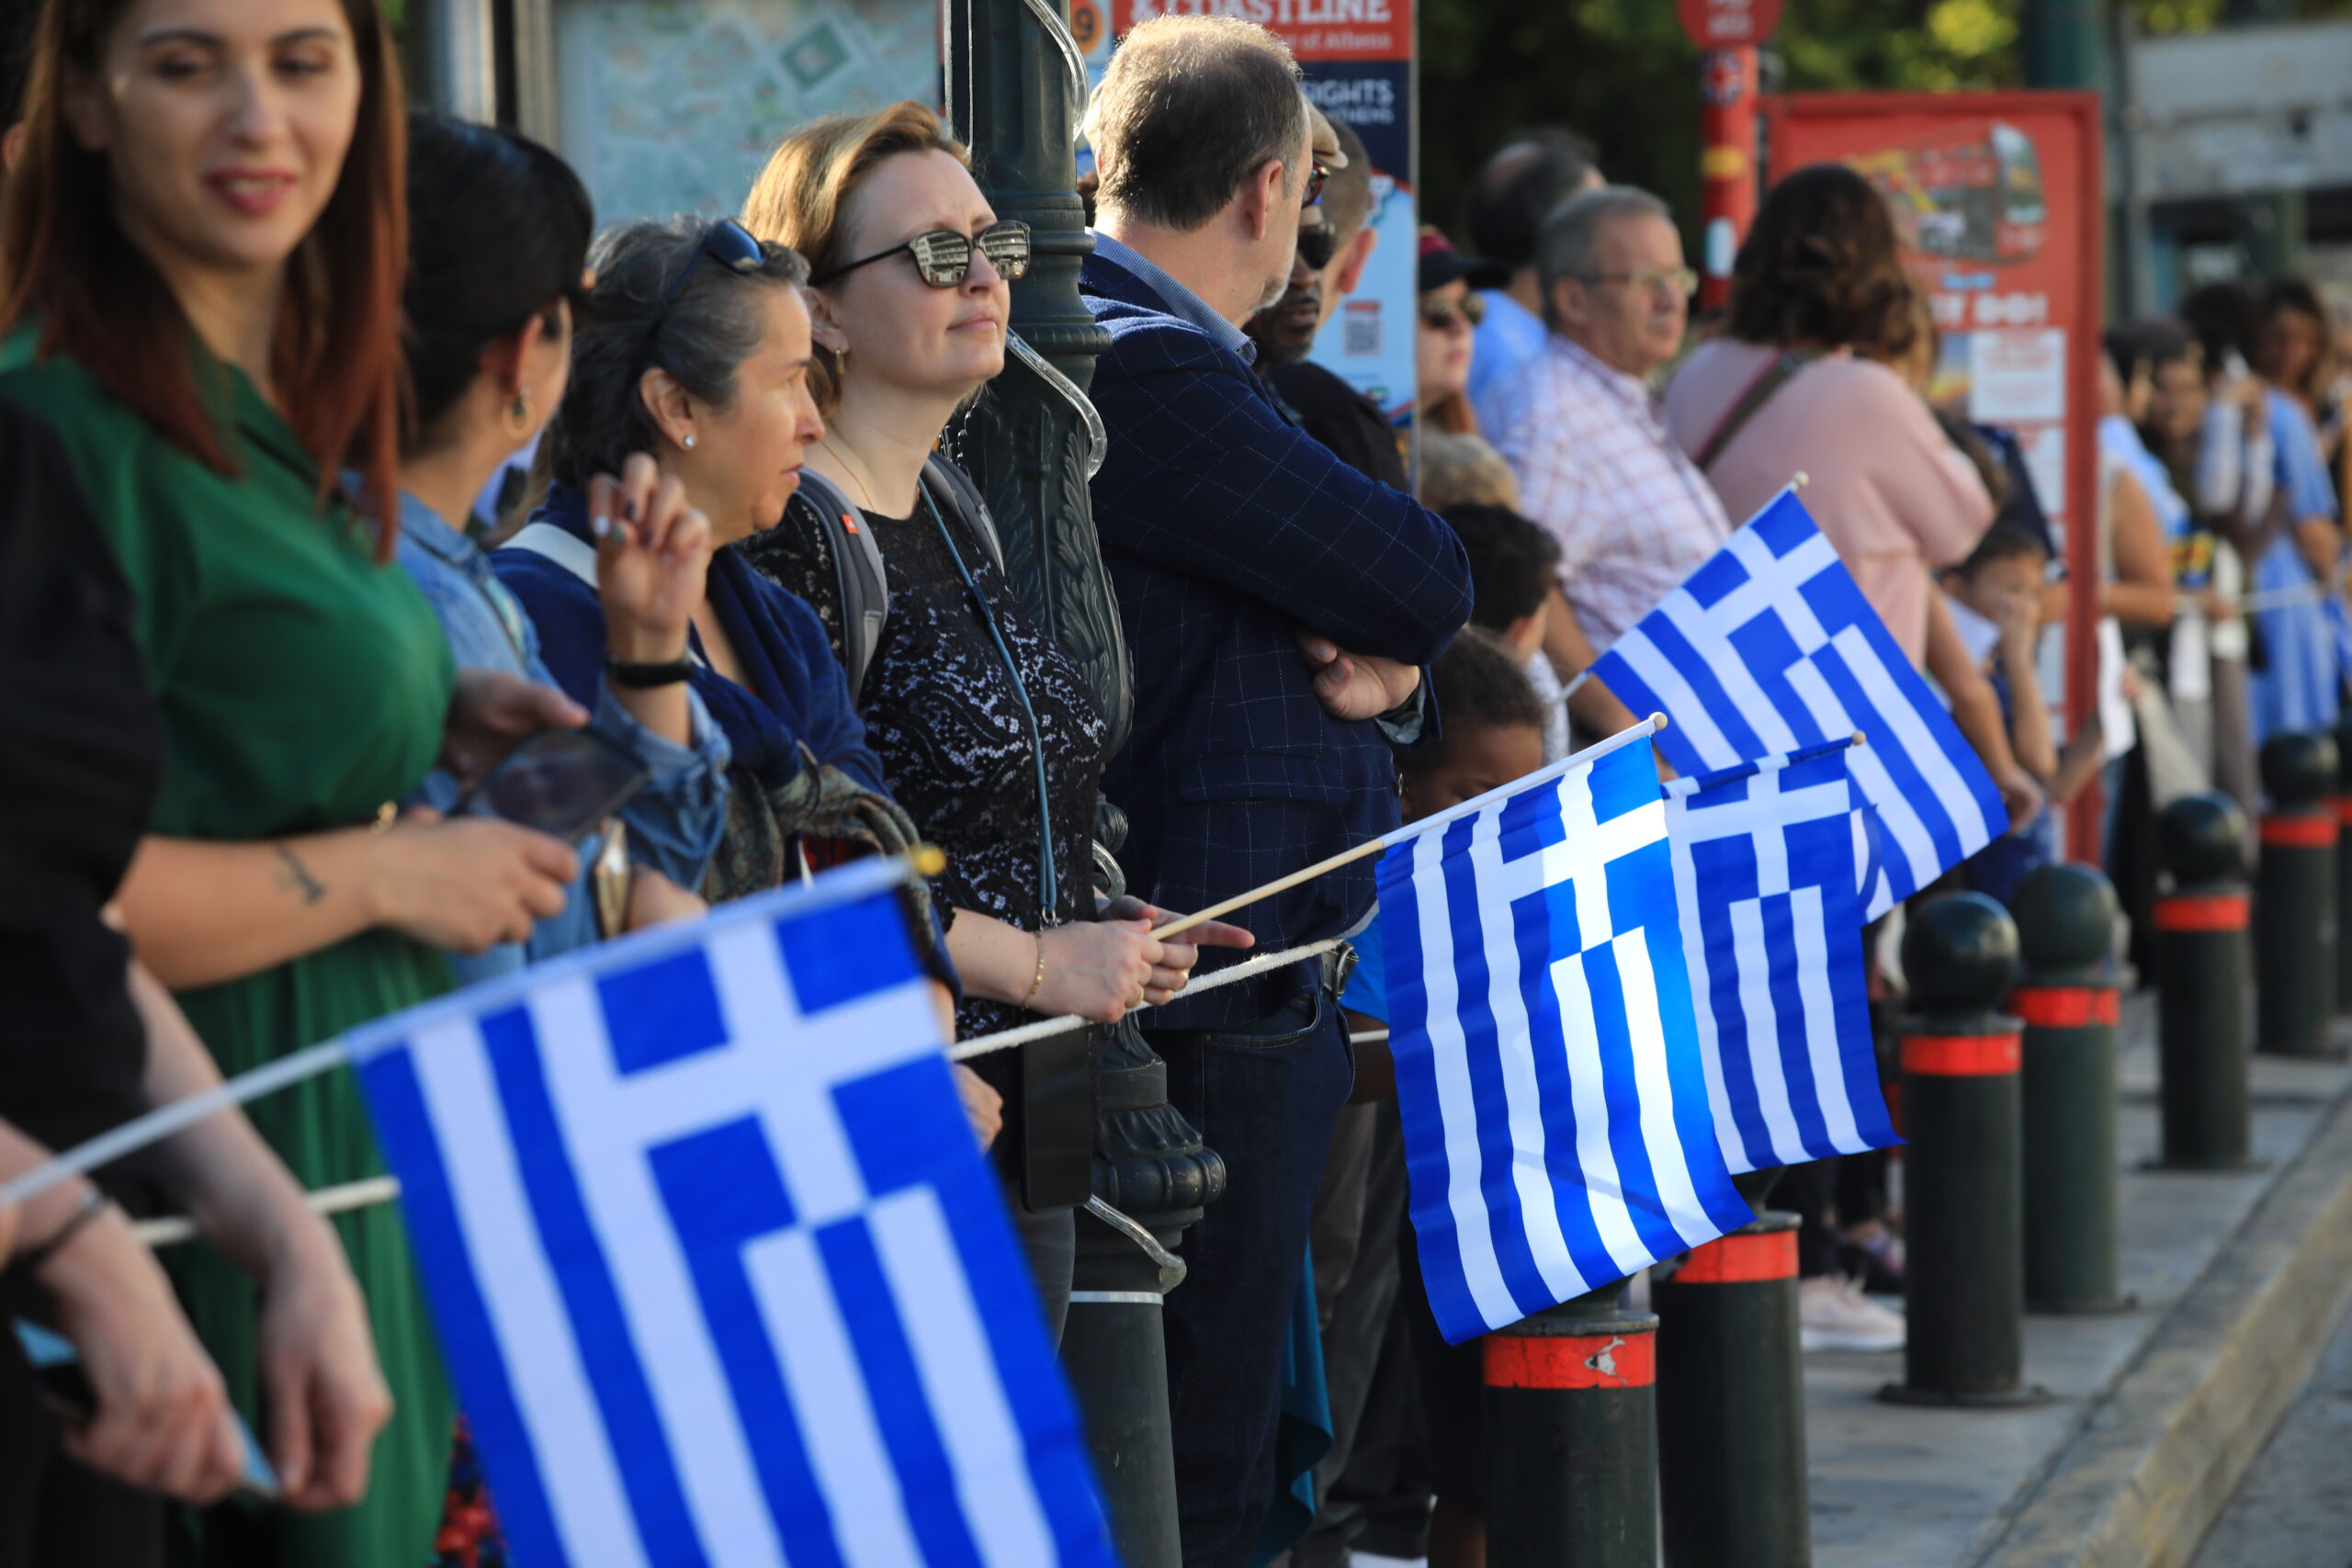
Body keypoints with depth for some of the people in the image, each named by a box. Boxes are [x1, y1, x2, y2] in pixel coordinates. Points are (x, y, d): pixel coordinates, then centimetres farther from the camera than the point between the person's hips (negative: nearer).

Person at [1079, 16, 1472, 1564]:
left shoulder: (1158, 354, 17)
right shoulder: (1144, 368, -16)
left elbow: (1399, 621, 19)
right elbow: (1426, 582, -17)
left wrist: (1385, 672, -3)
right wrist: (1395, 624, 5)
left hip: (1288, 974, 11)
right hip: (1222, 979, -11)